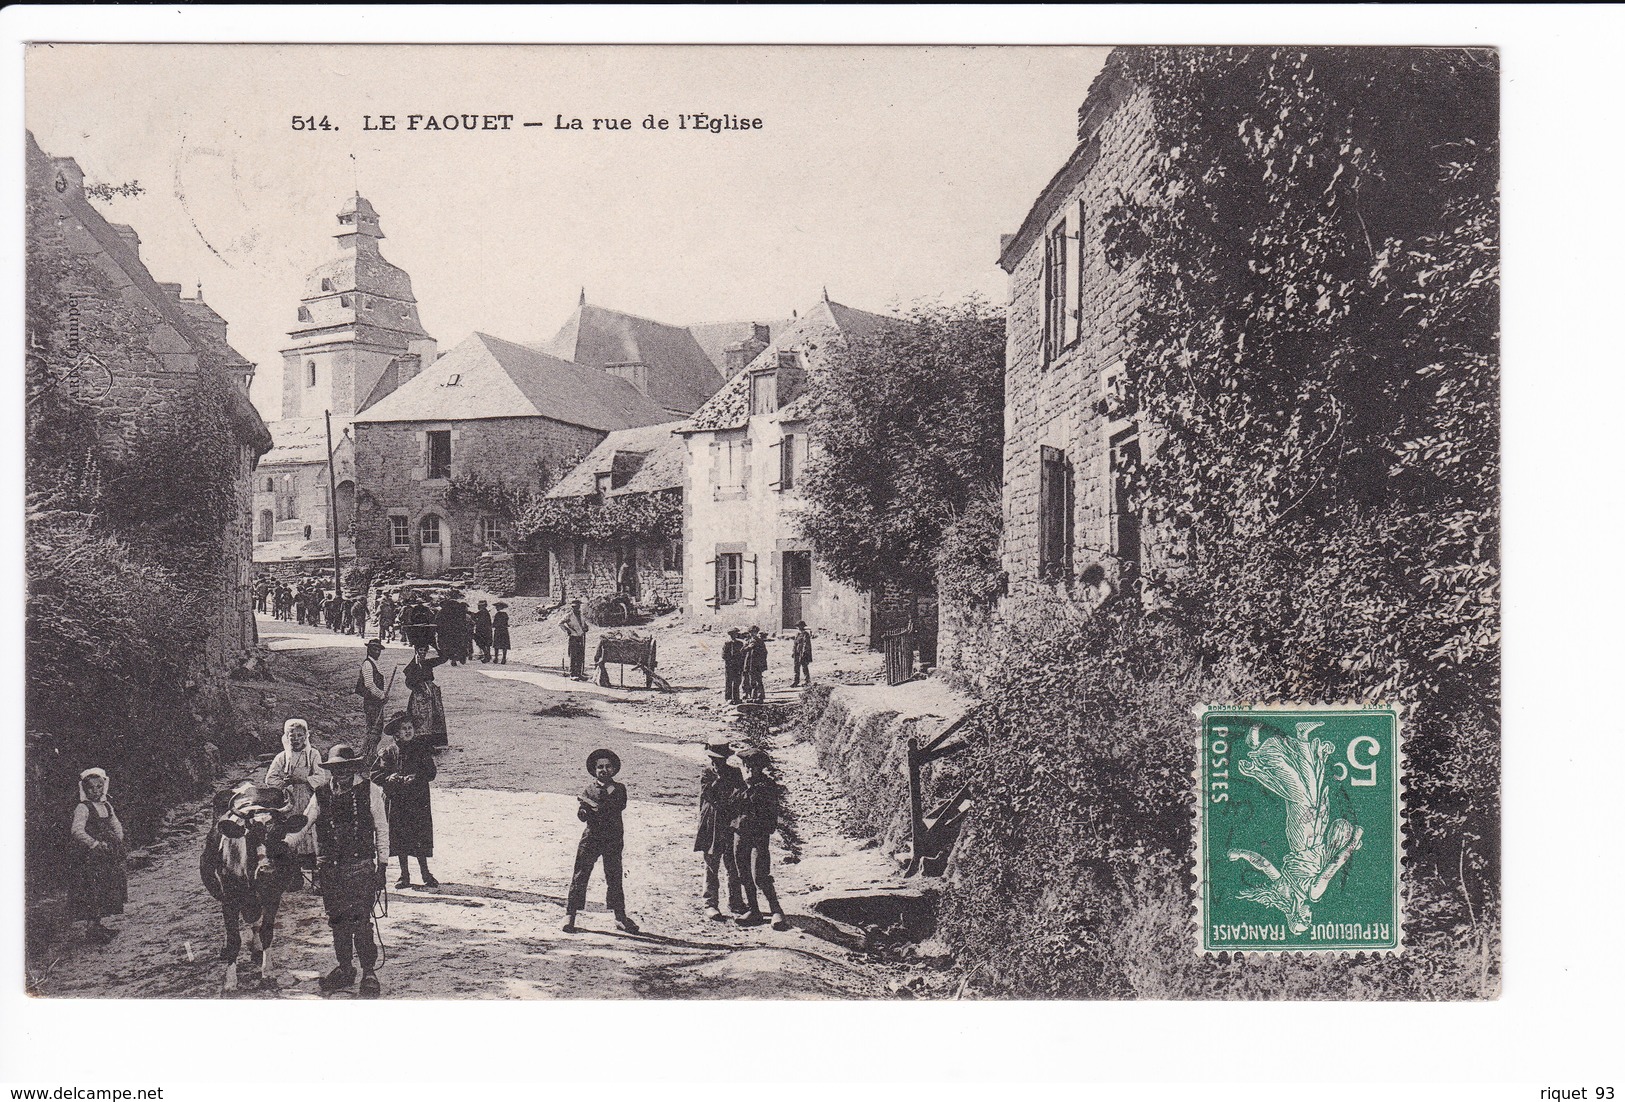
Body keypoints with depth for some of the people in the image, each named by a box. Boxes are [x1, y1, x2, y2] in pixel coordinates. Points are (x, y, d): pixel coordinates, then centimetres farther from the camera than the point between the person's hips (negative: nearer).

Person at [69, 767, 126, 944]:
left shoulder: (107, 806, 12)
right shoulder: (82, 808, -10)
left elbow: (117, 826, 17)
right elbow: (78, 831, -21)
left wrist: (118, 840, 0)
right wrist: (95, 844, -25)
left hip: (108, 856, 7)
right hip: (89, 856, -7)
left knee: (106, 892, 11)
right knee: (92, 892, -8)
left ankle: (97, 925, 21)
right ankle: (90, 930, -3)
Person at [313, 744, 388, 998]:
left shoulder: (370, 791, -2)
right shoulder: (322, 795, 6)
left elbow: (382, 830, 2)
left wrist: (382, 865, -1)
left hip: (361, 867, -4)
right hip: (331, 869, 4)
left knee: (361, 922, -6)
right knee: (337, 921, 12)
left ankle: (369, 974, 6)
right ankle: (345, 970, 27)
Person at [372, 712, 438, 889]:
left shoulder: (421, 747, 2)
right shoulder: (389, 751, 3)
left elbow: (431, 773, -2)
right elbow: (375, 775, 2)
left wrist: (415, 778, -18)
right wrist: (390, 779, -15)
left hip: (418, 800, -1)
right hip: (396, 800, 1)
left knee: (420, 838, -4)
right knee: (400, 839, 5)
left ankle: (425, 873, 7)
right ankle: (404, 875, 16)